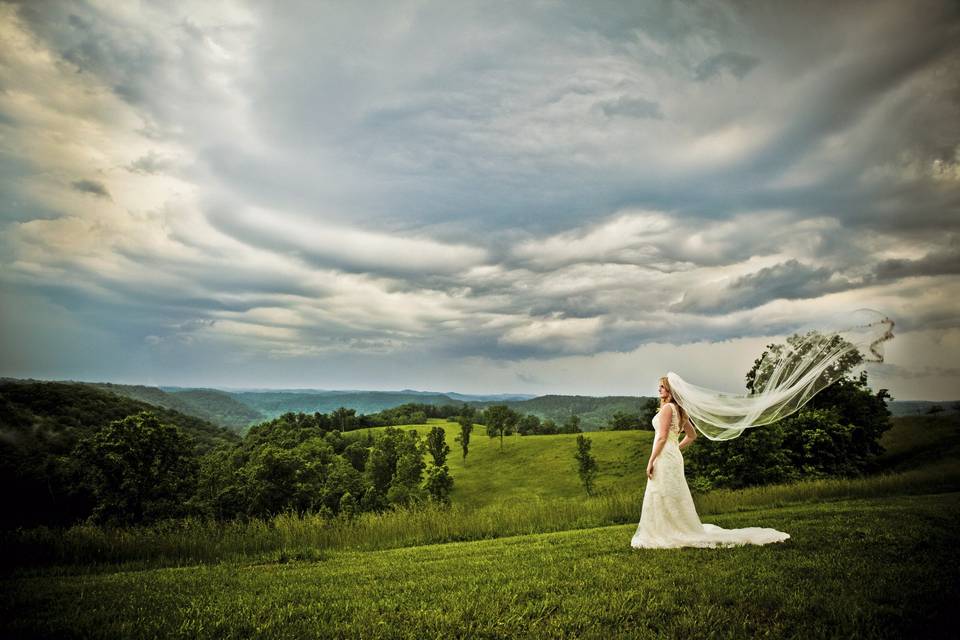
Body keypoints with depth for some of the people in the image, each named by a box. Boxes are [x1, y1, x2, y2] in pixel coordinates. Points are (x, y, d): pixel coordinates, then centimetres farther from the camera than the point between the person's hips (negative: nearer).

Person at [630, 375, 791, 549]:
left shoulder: (667, 408, -13)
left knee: (662, 499, -3)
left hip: (664, 457, -9)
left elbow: (662, 437, -19)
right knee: (672, 500, 14)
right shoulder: (678, 410, 15)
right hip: (674, 456, 9)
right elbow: (692, 435, 24)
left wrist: (651, 461, -17)